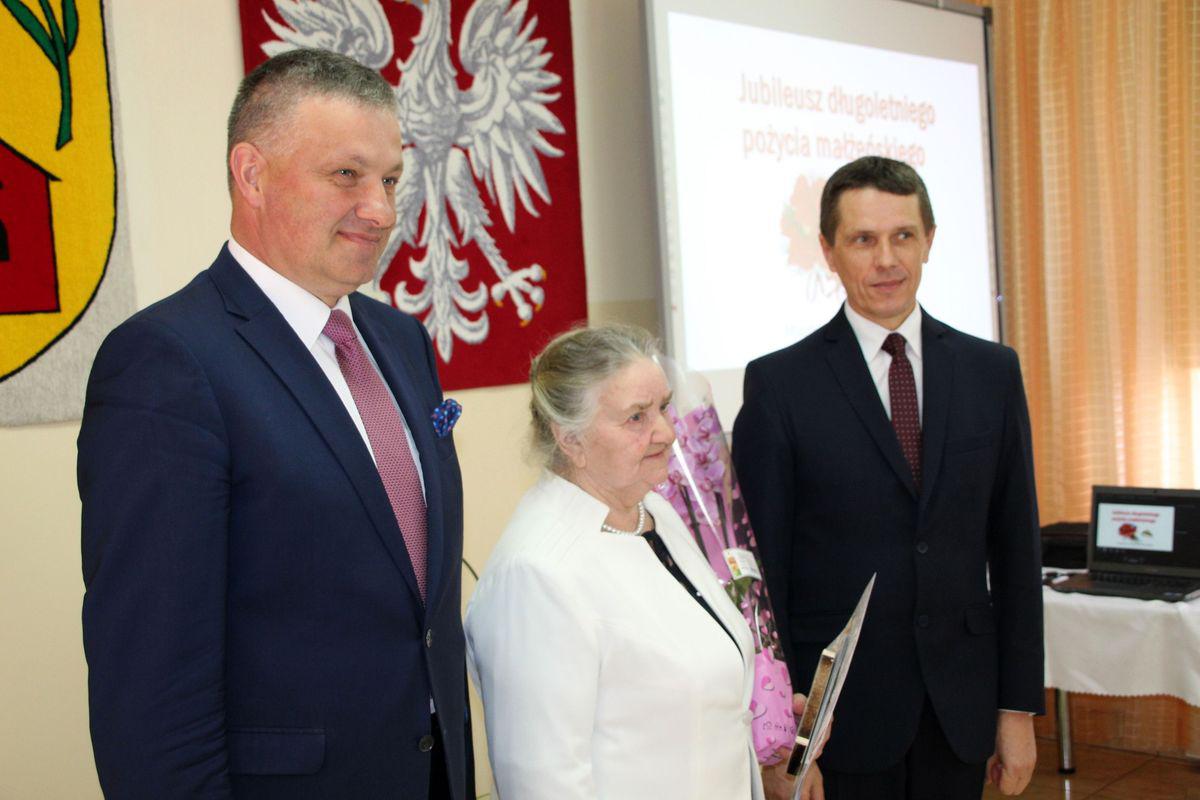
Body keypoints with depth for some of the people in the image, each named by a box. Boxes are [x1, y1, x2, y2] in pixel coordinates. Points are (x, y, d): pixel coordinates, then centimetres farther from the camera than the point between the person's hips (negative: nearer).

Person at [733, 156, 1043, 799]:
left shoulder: (992, 371, 4)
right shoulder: (779, 384, -6)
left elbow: (1015, 548, 6)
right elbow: (764, 566, -6)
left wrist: (1019, 707, 4)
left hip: (961, 707, 3)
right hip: (839, 708, -3)